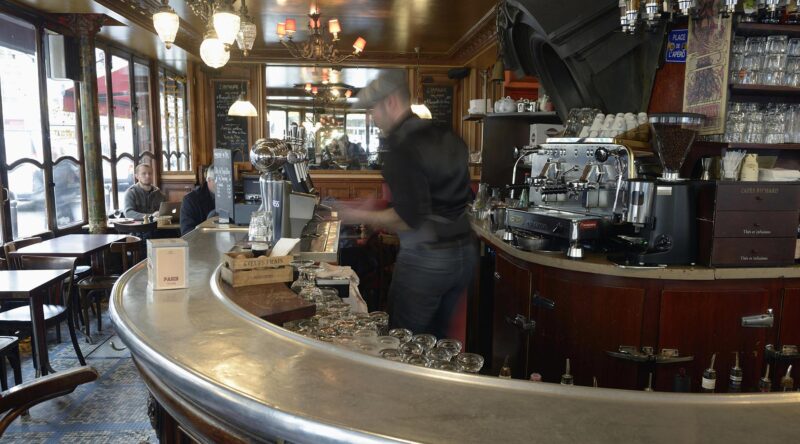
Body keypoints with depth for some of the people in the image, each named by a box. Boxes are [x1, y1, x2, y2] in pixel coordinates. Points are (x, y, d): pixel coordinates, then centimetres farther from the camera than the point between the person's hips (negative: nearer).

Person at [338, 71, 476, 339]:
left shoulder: (403, 149, -17)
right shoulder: (449, 139, 8)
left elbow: (408, 218, -21)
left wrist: (362, 216, -7)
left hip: (425, 260, -8)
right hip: (465, 254, 8)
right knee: (437, 339, 19)